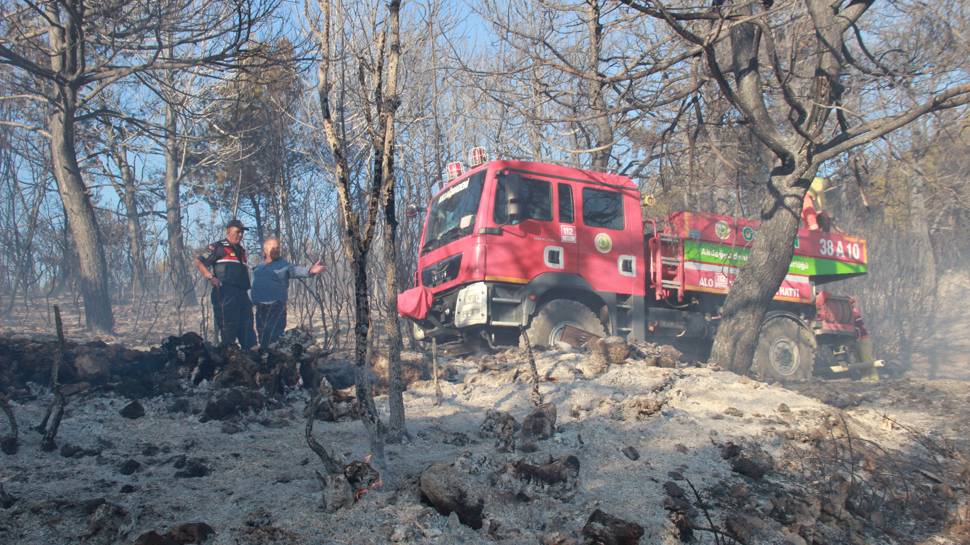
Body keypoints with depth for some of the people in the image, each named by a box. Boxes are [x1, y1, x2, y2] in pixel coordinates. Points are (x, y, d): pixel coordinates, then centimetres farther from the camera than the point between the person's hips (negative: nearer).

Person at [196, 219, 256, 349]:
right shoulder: (218, 247, 0)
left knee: (247, 326, 8)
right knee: (228, 326, -7)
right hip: (226, 293, -8)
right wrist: (211, 277, -14)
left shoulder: (241, 250, 23)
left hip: (242, 293, 8)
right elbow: (199, 262, -3)